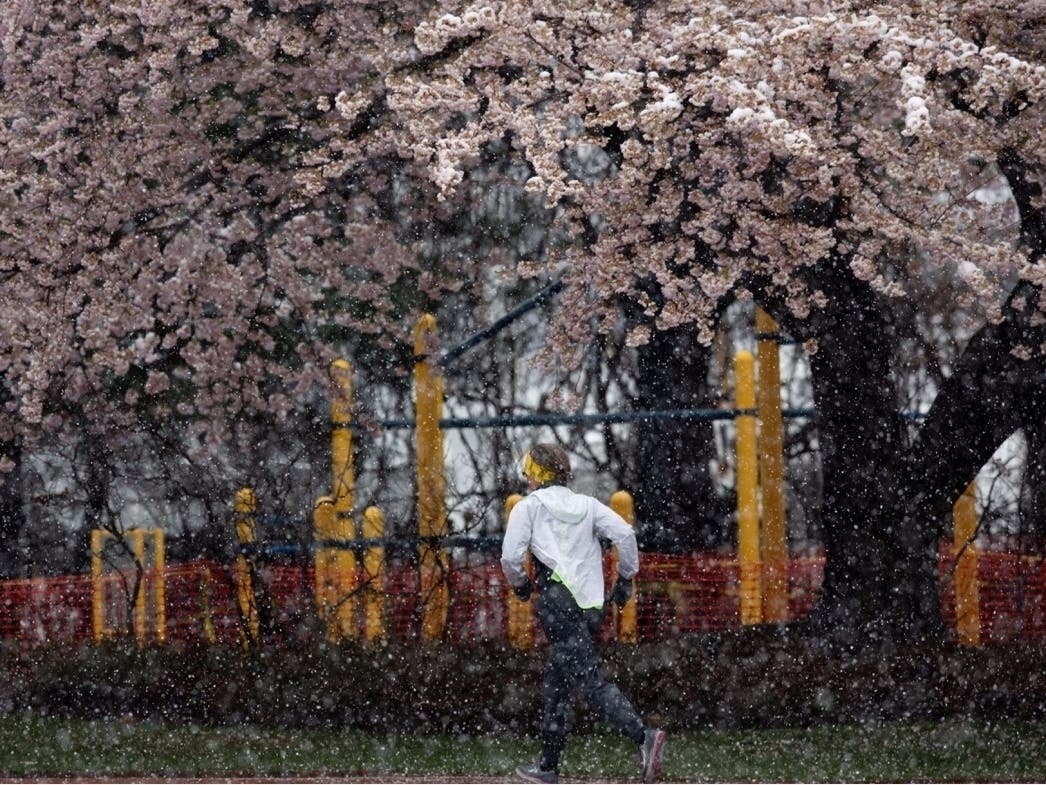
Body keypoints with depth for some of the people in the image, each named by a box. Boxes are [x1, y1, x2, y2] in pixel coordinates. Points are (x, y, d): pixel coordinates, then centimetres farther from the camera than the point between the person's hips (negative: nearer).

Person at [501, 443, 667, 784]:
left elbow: (511, 556, -3)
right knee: (556, 682, 18)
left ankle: (643, 736, -35)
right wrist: (625, 578, 13)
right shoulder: (587, 505, 18)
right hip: (591, 605, 7)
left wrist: (520, 583, 16)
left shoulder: (529, 506, 6)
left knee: (590, 682, -16)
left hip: (558, 600, -7)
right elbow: (625, 534, 3)